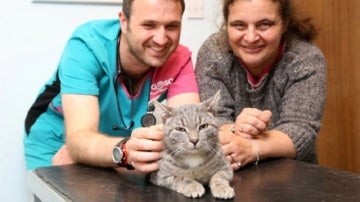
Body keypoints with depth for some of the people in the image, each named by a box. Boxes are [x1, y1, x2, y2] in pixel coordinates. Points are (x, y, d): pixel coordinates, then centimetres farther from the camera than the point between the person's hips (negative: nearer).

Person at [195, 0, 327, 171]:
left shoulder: (307, 59, -11)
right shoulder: (212, 52, -9)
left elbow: (301, 129, -20)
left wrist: (251, 149, -37)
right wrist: (235, 132, -35)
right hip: (227, 171, 1)